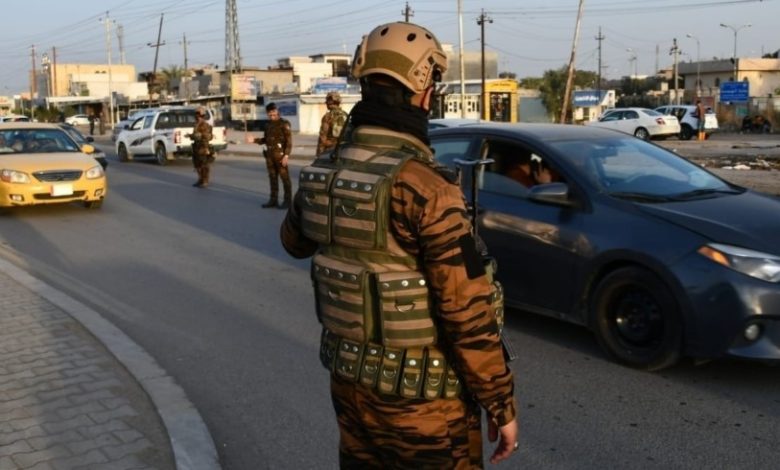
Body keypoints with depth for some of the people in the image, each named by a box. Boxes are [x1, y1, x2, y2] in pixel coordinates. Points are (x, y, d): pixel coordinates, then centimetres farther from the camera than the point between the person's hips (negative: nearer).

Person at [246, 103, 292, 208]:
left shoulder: (284, 124, -6)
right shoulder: (268, 125, 15)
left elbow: (289, 141, -11)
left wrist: (286, 155, -18)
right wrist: (254, 140, 6)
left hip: (280, 155, -7)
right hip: (270, 155, 7)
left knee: (285, 178, -3)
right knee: (273, 178, 11)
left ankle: (287, 200, 2)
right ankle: (273, 200, 17)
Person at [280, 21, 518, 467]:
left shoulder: (322, 172, -4)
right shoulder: (425, 187, -25)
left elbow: (294, 240, 18)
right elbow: (468, 314, -24)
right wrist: (502, 404, -13)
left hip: (349, 380, 7)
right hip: (422, 399, -6)